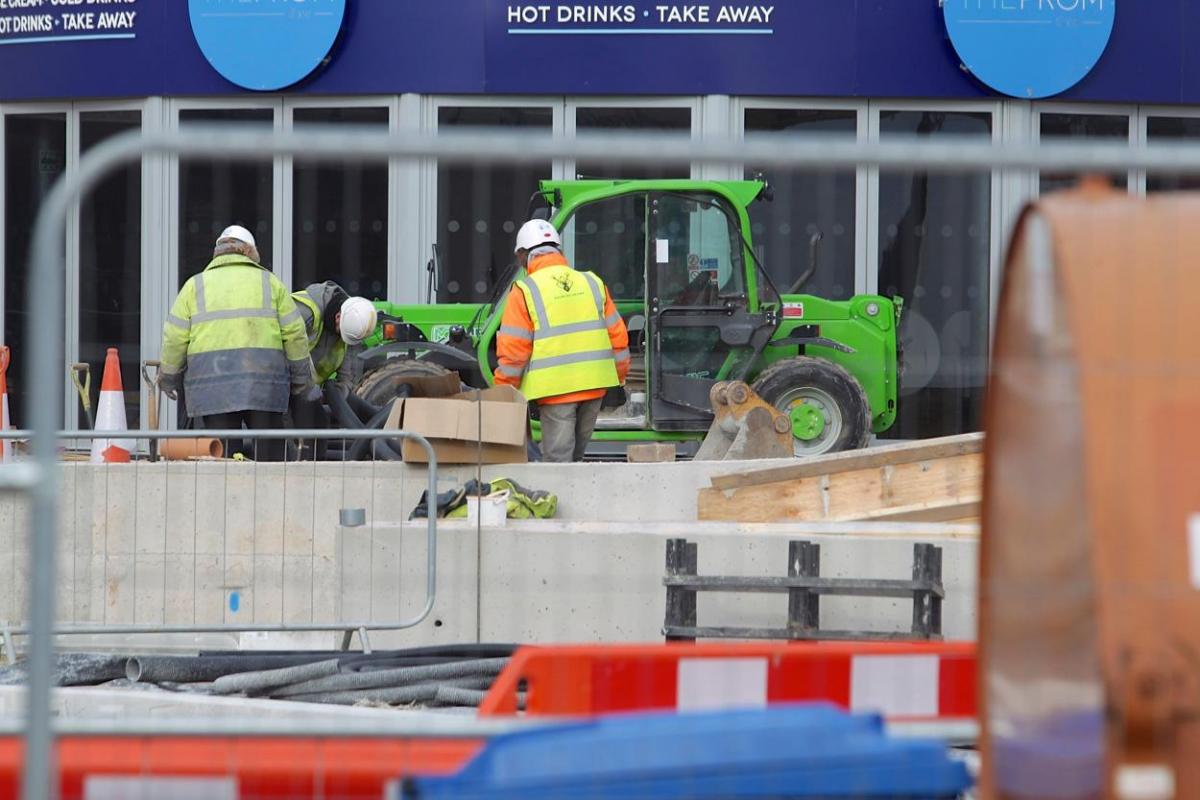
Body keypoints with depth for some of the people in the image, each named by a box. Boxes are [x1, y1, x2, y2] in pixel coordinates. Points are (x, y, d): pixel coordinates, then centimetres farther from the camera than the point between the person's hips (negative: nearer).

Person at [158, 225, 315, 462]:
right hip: (263, 382, 0)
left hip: (211, 382, 0)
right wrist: (302, 379, 17)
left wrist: (169, 378, 20)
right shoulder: (269, 282, 11)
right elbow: (294, 334, 8)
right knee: (269, 450, 2)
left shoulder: (195, 285, 11)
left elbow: (175, 338, 6)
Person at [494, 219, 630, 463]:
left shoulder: (524, 291, -5)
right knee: (576, 454, 16)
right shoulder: (592, 284, 11)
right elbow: (618, 335, 12)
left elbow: (512, 351, -8)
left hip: (556, 387, -5)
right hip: (595, 384, 5)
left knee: (558, 458, -2)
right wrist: (619, 376, 22)